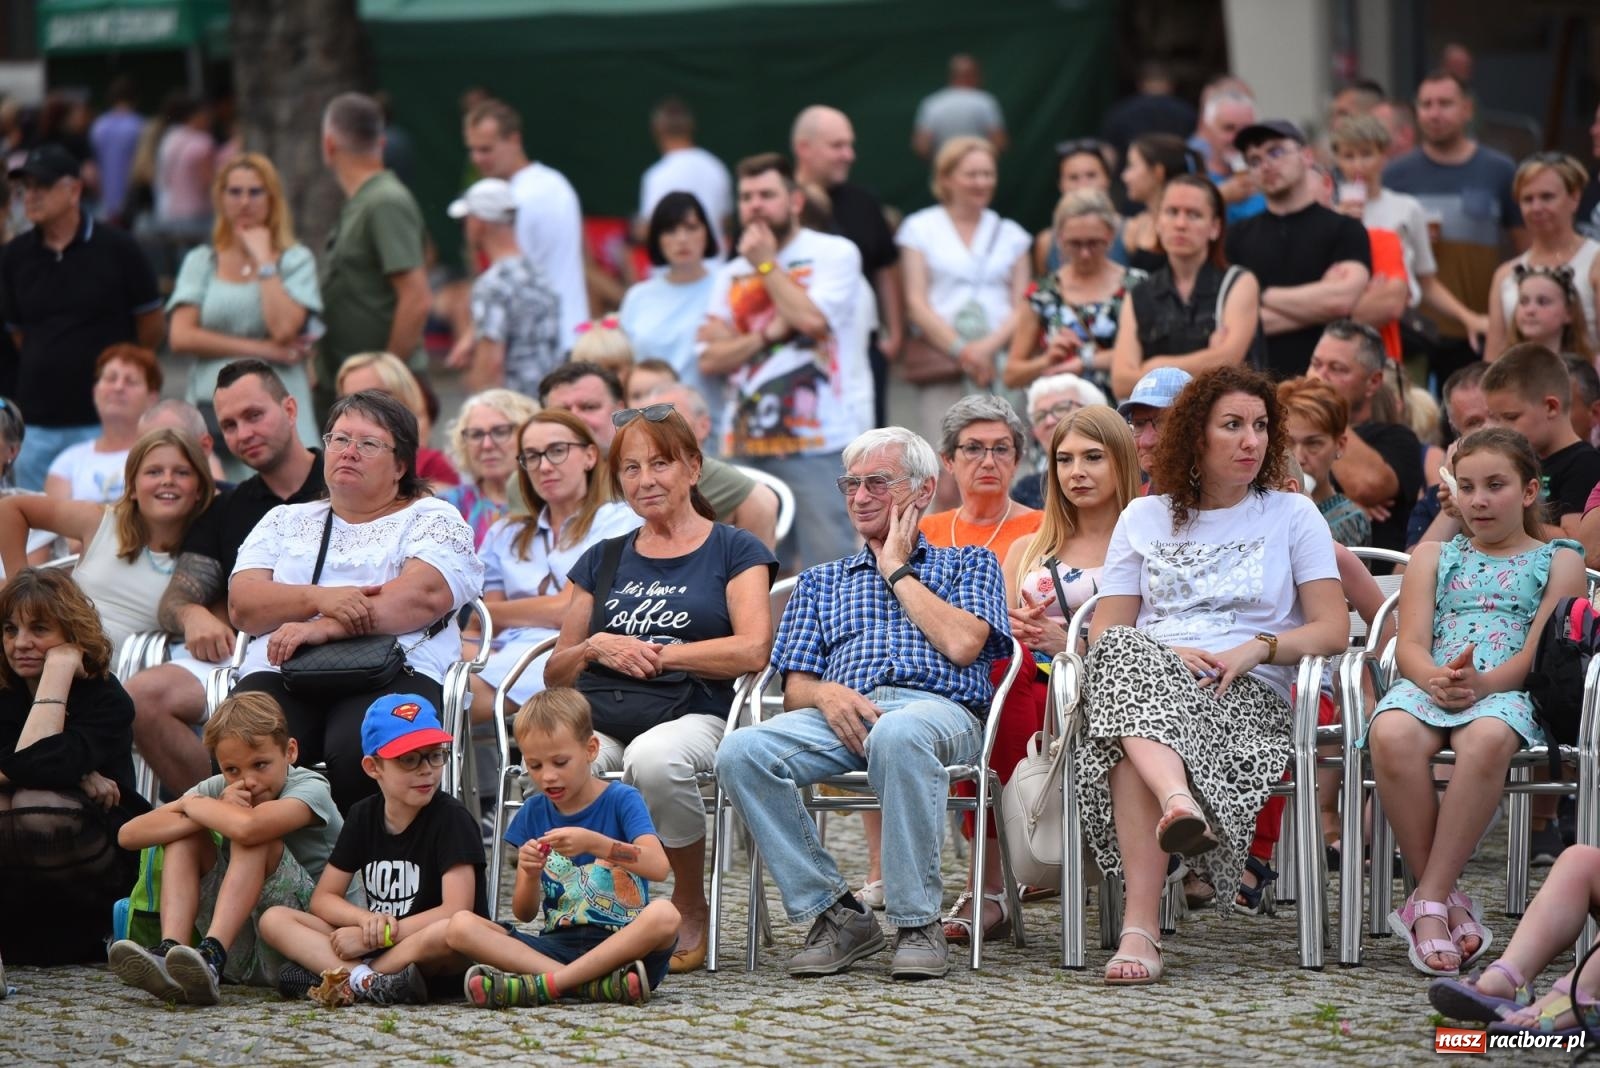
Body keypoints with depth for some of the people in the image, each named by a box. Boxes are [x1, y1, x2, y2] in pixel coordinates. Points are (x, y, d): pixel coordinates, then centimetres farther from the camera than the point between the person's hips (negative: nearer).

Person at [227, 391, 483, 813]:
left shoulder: (432, 519, 16)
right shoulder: (285, 521, 27)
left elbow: (425, 595, -5)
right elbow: (242, 603, 11)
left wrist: (327, 628, -15)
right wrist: (321, 599, -9)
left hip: (391, 677, -2)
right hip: (281, 677, 2)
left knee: (362, 751, -37)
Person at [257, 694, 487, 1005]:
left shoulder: (452, 819, -8)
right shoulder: (363, 816, 8)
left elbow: (456, 910, -18)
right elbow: (323, 898, 8)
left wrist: (376, 935, -17)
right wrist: (368, 920, -14)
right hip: (375, 947, 6)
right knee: (273, 920, -10)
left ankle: (342, 980, -28)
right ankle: (369, 981, -31)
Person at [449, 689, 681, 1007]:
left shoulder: (621, 800, 1)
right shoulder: (533, 813, 12)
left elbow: (658, 867, -17)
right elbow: (524, 914, 10)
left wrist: (595, 843, -29)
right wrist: (530, 874, -12)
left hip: (622, 943, -4)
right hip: (559, 943, 4)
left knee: (664, 914, -36)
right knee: (460, 927, -18)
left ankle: (542, 985, -35)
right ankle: (596, 984, -33)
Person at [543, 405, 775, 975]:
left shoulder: (734, 551, 14)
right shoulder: (602, 561, 26)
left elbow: (752, 650, -2)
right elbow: (554, 672, 23)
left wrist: (655, 655, -3)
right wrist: (596, 647, 1)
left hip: (691, 714, -3)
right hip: (598, 717, 3)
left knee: (654, 759, -41)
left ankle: (691, 907, -18)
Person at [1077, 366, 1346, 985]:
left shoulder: (1292, 516, 17)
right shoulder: (1144, 520, 22)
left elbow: (1333, 630, 8)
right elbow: (1104, 633, 12)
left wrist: (1255, 650, -10)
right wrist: (1168, 654, -9)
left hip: (1249, 696, -2)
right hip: (1146, 676, 2)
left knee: (1131, 737, -38)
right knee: (1124, 654, -40)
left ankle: (1139, 926, -56)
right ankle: (1180, 802, -64)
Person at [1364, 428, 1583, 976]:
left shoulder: (1558, 560, 18)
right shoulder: (1432, 556, 26)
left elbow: (1544, 648, 2)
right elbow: (1410, 646, 11)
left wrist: (1484, 683, -19)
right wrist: (1435, 678, -15)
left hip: (1510, 691, -2)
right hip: (1430, 686, 2)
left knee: (1486, 739, -42)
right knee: (1391, 736, -37)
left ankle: (1429, 903, -36)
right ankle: (1448, 904, -31)